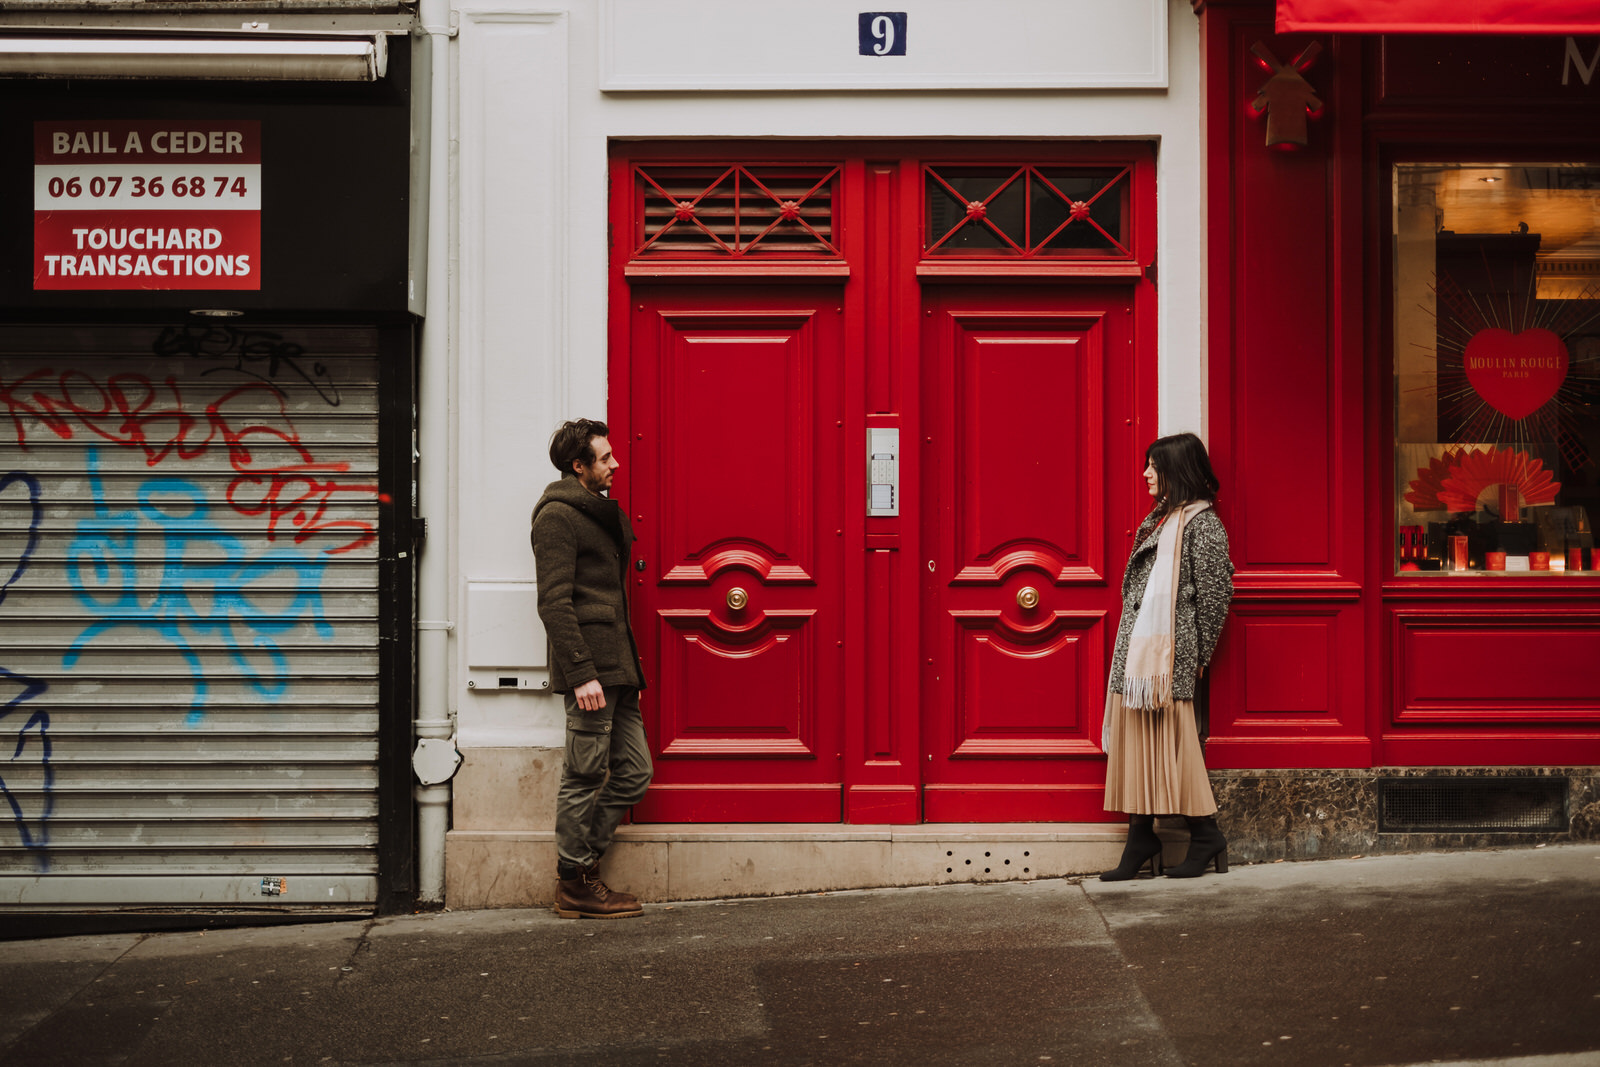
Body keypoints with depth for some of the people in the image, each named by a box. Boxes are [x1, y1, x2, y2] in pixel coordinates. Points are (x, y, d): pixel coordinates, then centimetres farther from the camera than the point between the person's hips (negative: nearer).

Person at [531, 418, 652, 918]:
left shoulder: (599, 511, 21)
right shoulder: (557, 516, -8)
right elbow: (554, 603, -16)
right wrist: (582, 673, -22)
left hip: (616, 666, 9)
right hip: (590, 668, -9)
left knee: (634, 772, 9)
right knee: (585, 777, -2)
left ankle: (582, 857, 19)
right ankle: (576, 885, 8)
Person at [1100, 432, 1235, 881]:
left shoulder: (1202, 523, -8)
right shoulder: (1160, 518, 18)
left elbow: (1214, 595, -11)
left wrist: (1197, 657, -9)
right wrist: (1132, 648, 16)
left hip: (1170, 655, -9)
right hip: (1136, 650, 9)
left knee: (1173, 740, -5)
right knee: (1136, 741, 7)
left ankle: (1206, 836, 7)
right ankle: (1141, 840, 11)